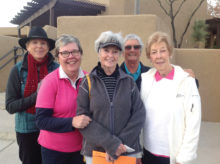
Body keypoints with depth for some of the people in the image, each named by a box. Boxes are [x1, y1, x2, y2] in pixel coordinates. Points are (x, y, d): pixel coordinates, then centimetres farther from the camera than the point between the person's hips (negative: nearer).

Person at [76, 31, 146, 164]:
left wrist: (120, 144, -13)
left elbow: (139, 115, -3)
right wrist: (111, 143, -16)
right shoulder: (88, 83, -1)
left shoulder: (129, 82, 2)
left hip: (128, 152, 1)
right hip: (95, 152, -1)